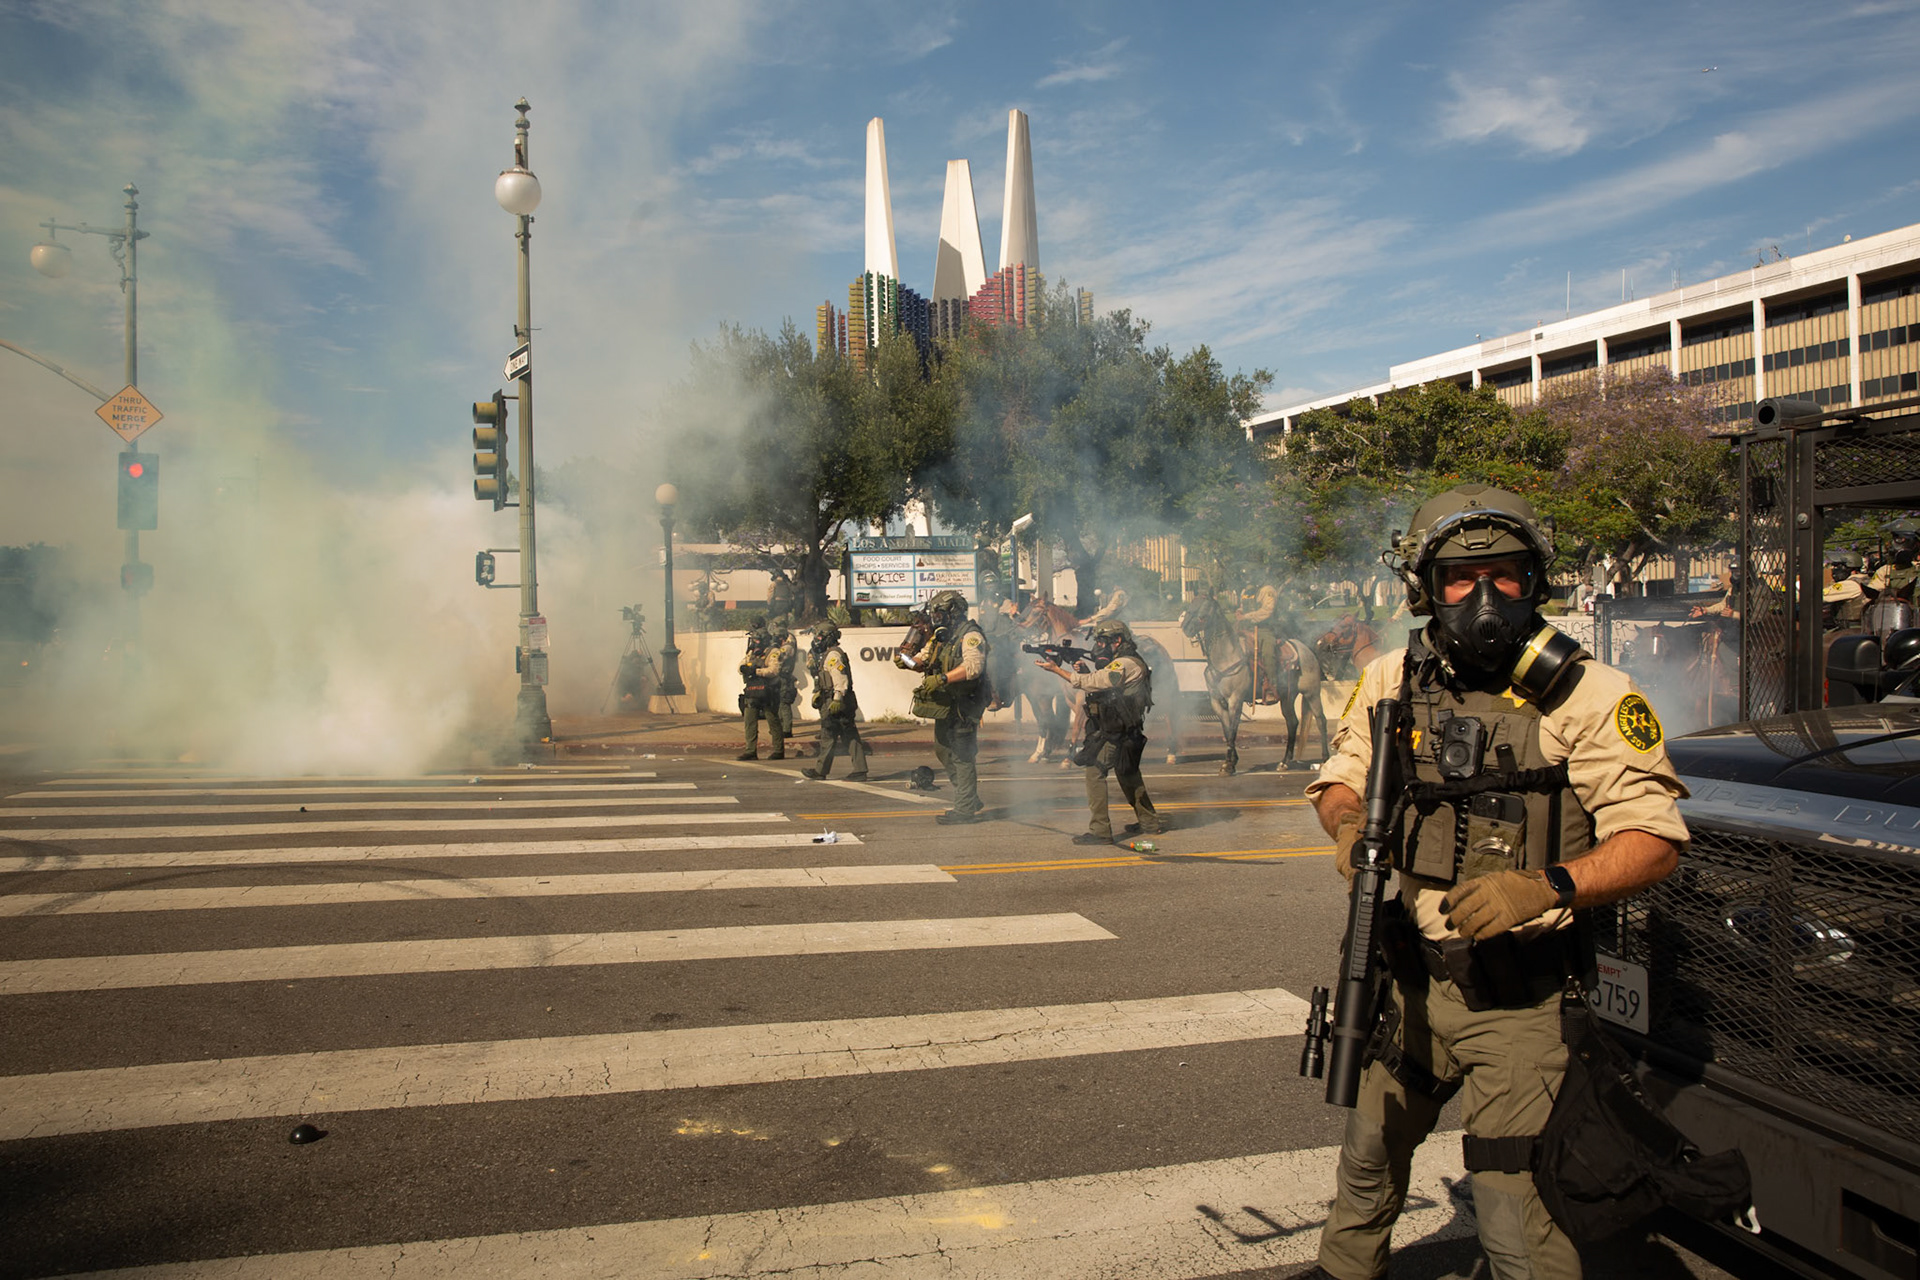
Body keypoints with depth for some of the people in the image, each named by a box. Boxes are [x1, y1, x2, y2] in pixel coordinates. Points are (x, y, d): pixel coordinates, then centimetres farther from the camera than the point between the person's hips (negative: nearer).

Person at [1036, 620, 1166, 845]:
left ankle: (1100, 830, -13)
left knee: (1095, 771, -12)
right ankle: (1149, 821, 32)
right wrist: (1084, 669, -3)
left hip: (1117, 732, -11)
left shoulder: (1126, 665, -17)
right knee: (1127, 773, 21)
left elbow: (1091, 683, -23)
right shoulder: (1119, 664, 17)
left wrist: (1056, 669, -19)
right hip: (1123, 731, 11)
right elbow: (1094, 684, 16)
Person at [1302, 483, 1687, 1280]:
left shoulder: (1585, 694, -12)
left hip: (1522, 996, -5)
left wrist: (1546, 889, -30)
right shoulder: (1393, 681, 1)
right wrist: (1348, 825, -11)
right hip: (1413, 976, 5)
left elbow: (1656, 840, -14)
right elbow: (1339, 780, 13)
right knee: (1368, 1157, 22)